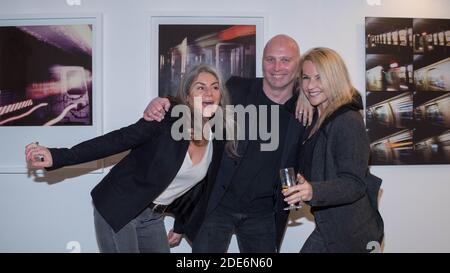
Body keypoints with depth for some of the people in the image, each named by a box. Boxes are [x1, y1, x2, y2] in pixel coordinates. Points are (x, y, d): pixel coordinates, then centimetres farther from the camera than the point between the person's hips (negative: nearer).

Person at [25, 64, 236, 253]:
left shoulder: (219, 142, -1)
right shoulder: (166, 119, -17)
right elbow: (115, 140, -21)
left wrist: (182, 227, 19)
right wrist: (58, 157, -29)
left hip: (154, 217, 6)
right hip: (118, 210, -5)